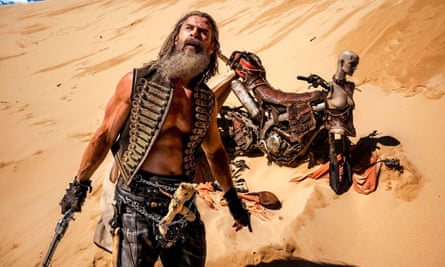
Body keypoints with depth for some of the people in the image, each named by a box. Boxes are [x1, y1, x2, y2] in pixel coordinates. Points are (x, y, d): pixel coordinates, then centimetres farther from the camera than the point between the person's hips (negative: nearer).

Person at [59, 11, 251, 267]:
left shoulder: (207, 100, 4)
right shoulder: (137, 82, -7)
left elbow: (215, 150, 18)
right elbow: (105, 135, 0)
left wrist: (233, 198, 22)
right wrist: (80, 184, 4)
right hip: (137, 201, -3)